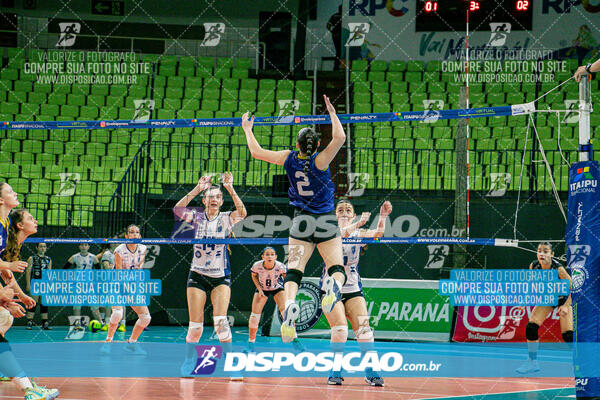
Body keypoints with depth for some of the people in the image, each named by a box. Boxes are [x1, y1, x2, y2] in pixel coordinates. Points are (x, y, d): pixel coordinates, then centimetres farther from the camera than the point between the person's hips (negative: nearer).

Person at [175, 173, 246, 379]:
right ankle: (189, 360, 20)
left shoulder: (226, 219, 0)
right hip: (197, 275, 1)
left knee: (220, 320, -17)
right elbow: (178, 209, -16)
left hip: (220, 277, -1)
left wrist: (230, 188, -30)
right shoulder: (197, 217, 2)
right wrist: (198, 189, -24)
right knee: (195, 325, -2)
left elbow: (241, 213, -21)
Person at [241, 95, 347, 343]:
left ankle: (290, 304, -36)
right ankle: (333, 285, -39)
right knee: (336, 267, 0)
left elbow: (256, 152, 5)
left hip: (302, 221, 1)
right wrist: (332, 113, -7)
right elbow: (340, 138, -19)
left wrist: (247, 130, 19)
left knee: (294, 269, -5)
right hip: (326, 220, -1)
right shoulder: (320, 160, -9)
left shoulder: (289, 159, -2)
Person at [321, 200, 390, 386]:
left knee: (363, 327, -9)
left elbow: (376, 234, -15)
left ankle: (370, 372, -1)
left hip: (353, 290, 3)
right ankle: (335, 372, -5)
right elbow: (339, 235, -27)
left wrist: (383, 217, -32)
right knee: (340, 329, -18)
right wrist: (358, 224, -40)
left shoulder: (358, 235, 5)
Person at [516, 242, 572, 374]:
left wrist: (566, 306, -29)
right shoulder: (534, 266, -19)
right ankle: (533, 362, 3)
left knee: (568, 335, -14)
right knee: (531, 327, -10)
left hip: (564, 298, -4)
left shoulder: (558, 268, -31)